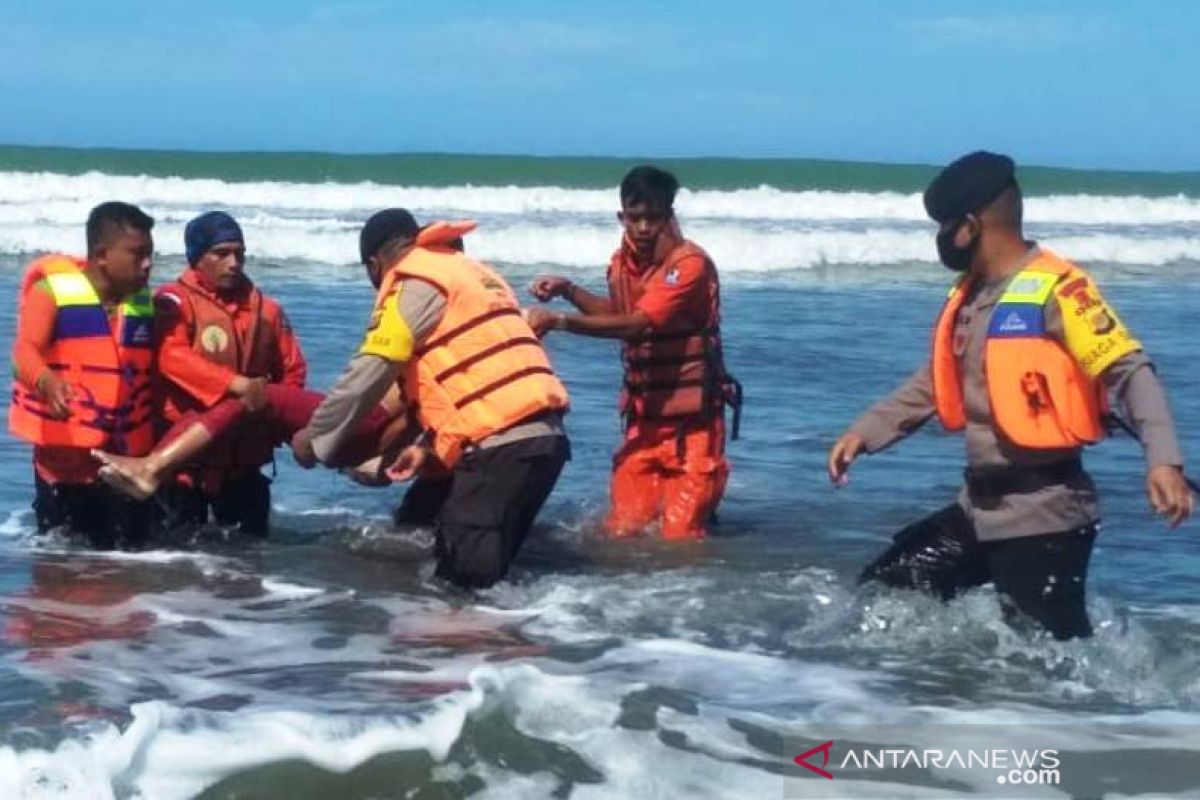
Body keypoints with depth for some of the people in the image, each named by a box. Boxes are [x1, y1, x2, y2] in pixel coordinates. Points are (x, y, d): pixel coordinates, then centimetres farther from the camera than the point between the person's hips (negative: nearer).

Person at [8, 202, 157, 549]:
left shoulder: (144, 303, 9)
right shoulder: (53, 289, -8)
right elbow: (26, 349, -22)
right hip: (65, 458, -4)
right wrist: (46, 381, -44)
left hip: (128, 460, 4)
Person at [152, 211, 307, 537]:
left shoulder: (265, 309, 9)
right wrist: (235, 384, -33)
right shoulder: (174, 302, -6)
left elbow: (292, 370, 16)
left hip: (246, 458, 4)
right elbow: (172, 357, -23)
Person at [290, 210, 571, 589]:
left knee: (468, 576, -11)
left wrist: (315, 439, 10)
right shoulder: (468, 272, 26)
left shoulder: (414, 283, -1)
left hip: (503, 443, -9)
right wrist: (428, 445, 18)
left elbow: (367, 375, -3)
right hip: (543, 436, 9)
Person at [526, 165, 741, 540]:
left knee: (680, 538, -2)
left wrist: (559, 321, -34)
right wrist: (568, 291, 10)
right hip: (643, 417, 6)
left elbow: (636, 324, -28)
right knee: (623, 530, 2)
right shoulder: (624, 261, 5)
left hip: (691, 421, -6)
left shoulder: (689, 263, -19)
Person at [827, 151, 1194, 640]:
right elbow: (936, 384, 23)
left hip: (1045, 516, -9)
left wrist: (1163, 459, -34)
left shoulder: (1055, 290, -16)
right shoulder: (969, 294, 11)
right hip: (981, 508, 9)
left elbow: (1130, 372, -21)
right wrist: (866, 432, 12)